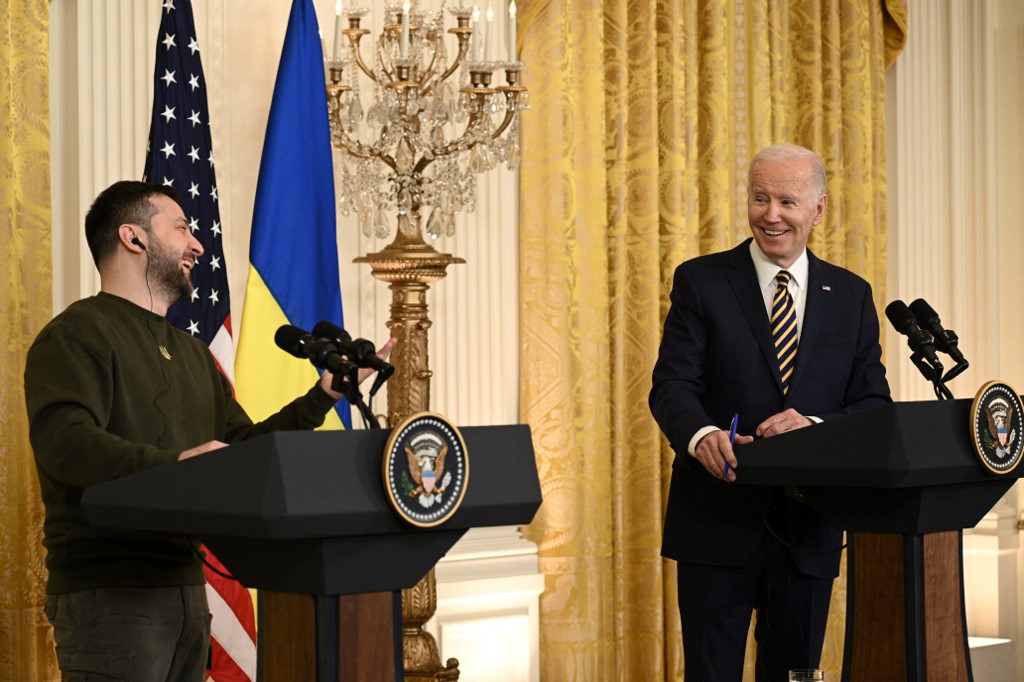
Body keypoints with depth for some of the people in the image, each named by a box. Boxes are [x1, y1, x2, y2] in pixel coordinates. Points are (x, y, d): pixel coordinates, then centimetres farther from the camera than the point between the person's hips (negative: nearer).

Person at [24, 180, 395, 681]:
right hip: (108, 595, -8)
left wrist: (320, 399, 8)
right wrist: (171, 463, -36)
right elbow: (63, 442, -23)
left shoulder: (192, 353, 23)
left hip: (187, 589, 9)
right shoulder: (76, 334, -7)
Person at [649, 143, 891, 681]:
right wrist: (702, 435, -30)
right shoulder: (700, 282, 1)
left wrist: (816, 427, -17)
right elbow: (672, 386, -8)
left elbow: (874, 403, 5)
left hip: (808, 530, 2)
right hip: (717, 521, -2)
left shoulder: (852, 297, 8)